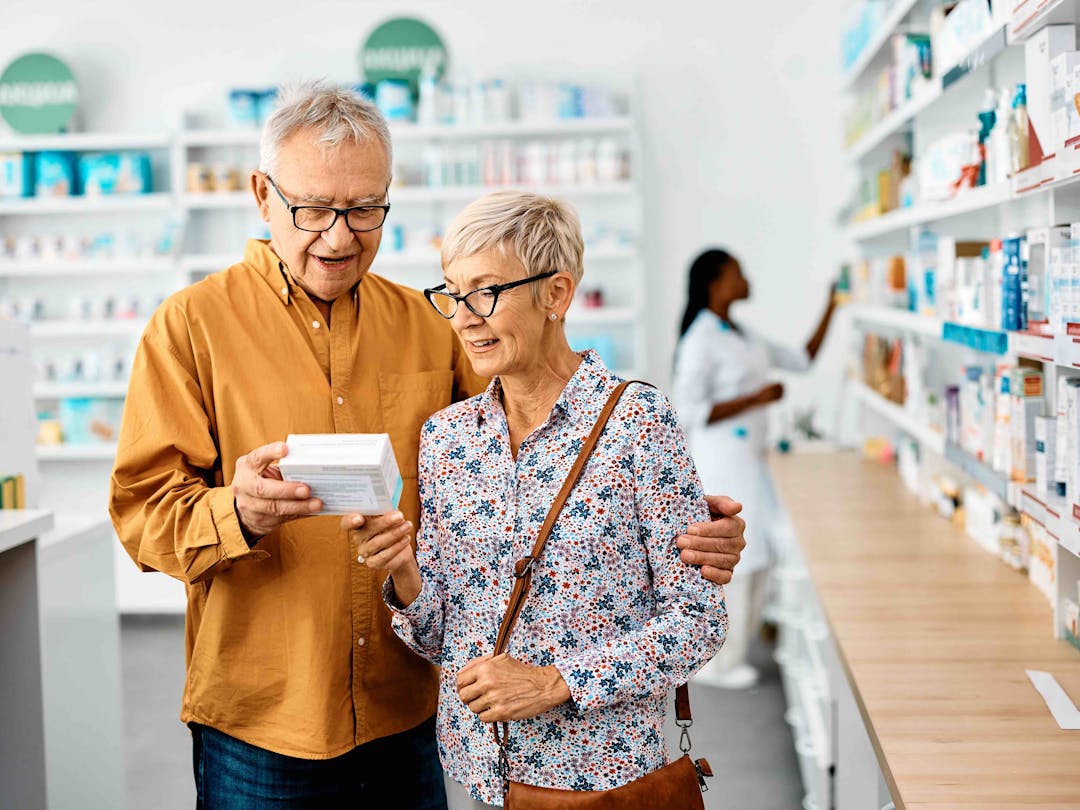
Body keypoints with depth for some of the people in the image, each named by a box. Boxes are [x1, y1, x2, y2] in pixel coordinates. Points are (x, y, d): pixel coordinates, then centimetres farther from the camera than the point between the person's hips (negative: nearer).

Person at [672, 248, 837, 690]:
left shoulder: (745, 337, 13)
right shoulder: (701, 341, -14)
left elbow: (802, 359, 20)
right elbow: (688, 412, -20)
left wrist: (831, 310, 14)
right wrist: (756, 399, -20)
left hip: (750, 462, 9)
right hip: (722, 465, -9)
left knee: (756, 561, 12)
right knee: (730, 562, -4)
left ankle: (726, 655, 25)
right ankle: (715, 663, 10)